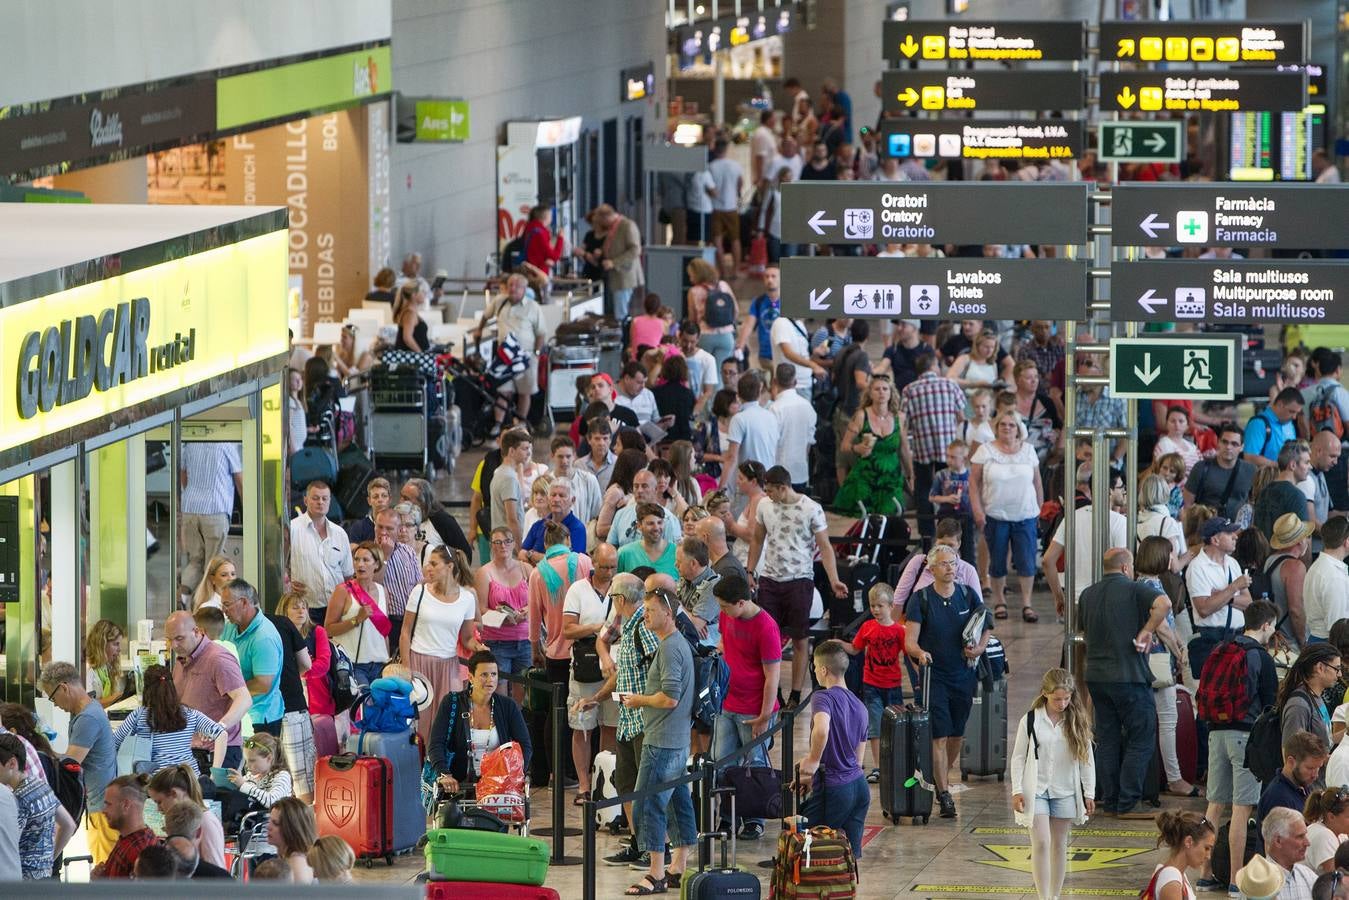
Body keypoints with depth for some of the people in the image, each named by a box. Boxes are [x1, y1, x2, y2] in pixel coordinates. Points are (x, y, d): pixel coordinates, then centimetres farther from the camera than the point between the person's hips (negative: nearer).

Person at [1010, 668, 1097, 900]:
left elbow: (1087, 758, 4)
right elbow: (1018, 757, -1)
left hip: (1065, 792, 2)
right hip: (1036, 791, -2)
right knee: (1041, 843, -11)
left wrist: (1089, 793, 2)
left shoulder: (1077, 721, -2)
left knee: (1059, 845, 9)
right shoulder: (1031, 721, -6)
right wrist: (1017, 791, -6)